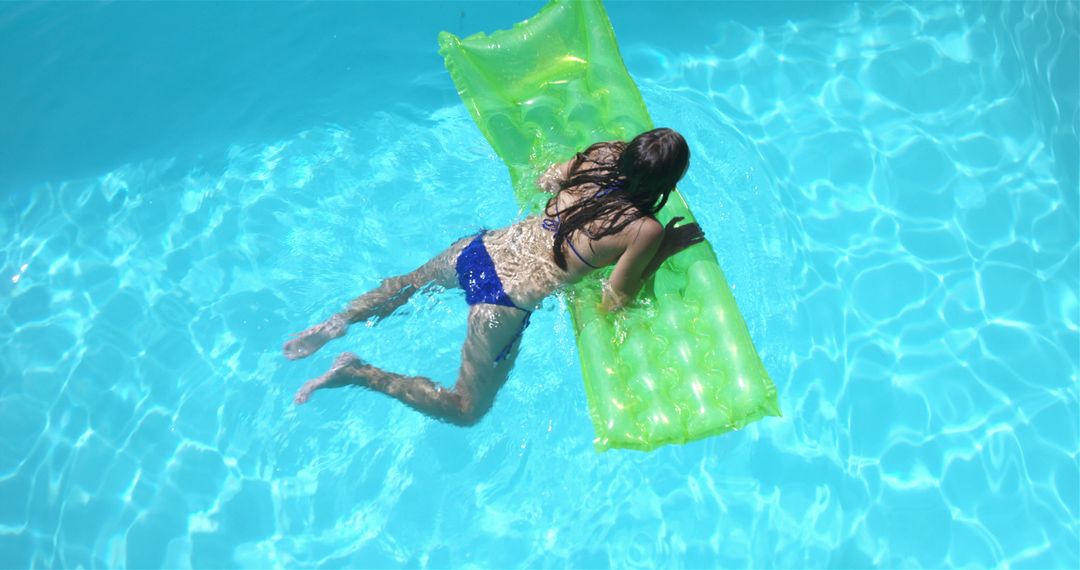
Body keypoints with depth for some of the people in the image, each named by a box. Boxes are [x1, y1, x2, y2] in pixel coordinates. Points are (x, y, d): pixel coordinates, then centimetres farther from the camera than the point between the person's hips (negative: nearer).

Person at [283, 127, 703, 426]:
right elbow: (614, 303, -9)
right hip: (504, 302, -6)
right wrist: (665, 250, -3)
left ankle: (335, 324, 25)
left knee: (406, 285, 39)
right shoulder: (645, 230, -20)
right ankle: (360, 374, 4)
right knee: (467, 410, 16)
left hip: (480, 249, 7)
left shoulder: (602, 154, -3)